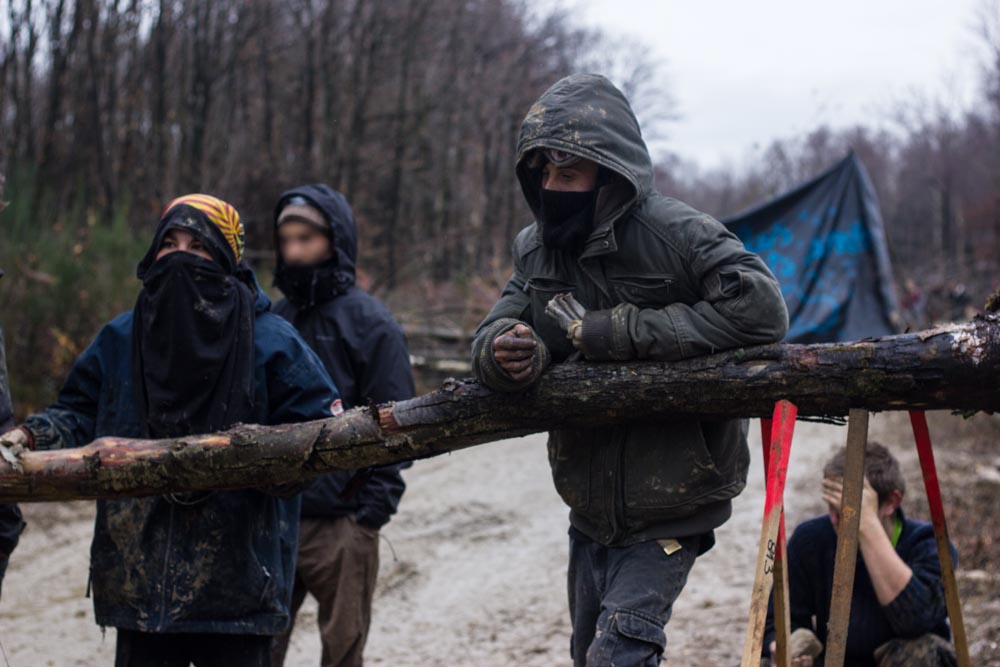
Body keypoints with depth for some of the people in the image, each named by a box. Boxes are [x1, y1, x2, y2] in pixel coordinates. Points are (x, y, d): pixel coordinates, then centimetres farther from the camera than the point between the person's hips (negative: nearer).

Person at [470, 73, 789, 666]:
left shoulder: (675, 234, -19)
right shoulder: (537, 247, 1)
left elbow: (761, 308, -30)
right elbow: (495, 332, 1)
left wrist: (617, 331, -28)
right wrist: (502, 354, -27)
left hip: (668, 506, -7)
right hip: (589, 503, 7)